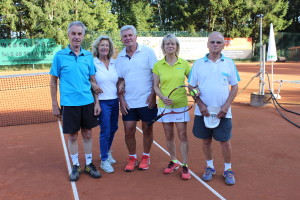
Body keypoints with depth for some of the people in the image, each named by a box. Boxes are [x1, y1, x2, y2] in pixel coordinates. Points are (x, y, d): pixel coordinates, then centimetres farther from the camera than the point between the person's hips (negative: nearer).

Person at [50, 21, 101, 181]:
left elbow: (93, 80, 8)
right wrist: (54, 105, -2)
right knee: (72, 136, 8)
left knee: (87, 134, 11)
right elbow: (53, 81, 1)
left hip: (87, 103, 2)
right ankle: (75, 166, 25)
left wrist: (97, 102, 2)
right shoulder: (60, 56, -2)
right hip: (69, 104, -2)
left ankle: (89, 164, 27)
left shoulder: (88, 56, 5)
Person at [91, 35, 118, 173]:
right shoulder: (93, 63, -6)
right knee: (105, 131, -3)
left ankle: (107, 152, 40)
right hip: (102, 101, -5)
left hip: (115, 100, 6)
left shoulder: (115, 63, 7)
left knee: (113, 128, 17)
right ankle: (104, 161, 13)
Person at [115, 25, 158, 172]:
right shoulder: (120, 57, 7)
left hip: (146, 101, -3)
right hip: (128, 102, 3)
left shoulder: (147, 52, -4)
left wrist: (153, 94, -12)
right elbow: (120, 80, 10)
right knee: (129, 131, 5)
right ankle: (132, 158, 25)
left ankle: (146, 157, 28)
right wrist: (121, 100, 2)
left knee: (147, 129, 9)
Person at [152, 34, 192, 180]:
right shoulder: (158, 65, 0)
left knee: (182, 135, 1)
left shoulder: (184, 63, -1)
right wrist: (163, 97, -15)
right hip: (164, 105, 1)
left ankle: (185, 165, 15)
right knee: (169, 136, 11)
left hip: (181, 104, -1)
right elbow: (156, 86, 1)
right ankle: (173, 161, 30)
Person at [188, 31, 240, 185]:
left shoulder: (229, 63, 2)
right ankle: (210, 167, 30)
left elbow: (235, 87, 4)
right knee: (206, 140, 11)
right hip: (203, 112, 1)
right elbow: (192, 87, 3)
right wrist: (200, 105, -10)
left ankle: (228, 170, 24)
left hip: (223, 112, 0)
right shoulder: (198, 64, 1)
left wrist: (226, 106, -8)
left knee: (225, 141, 5)